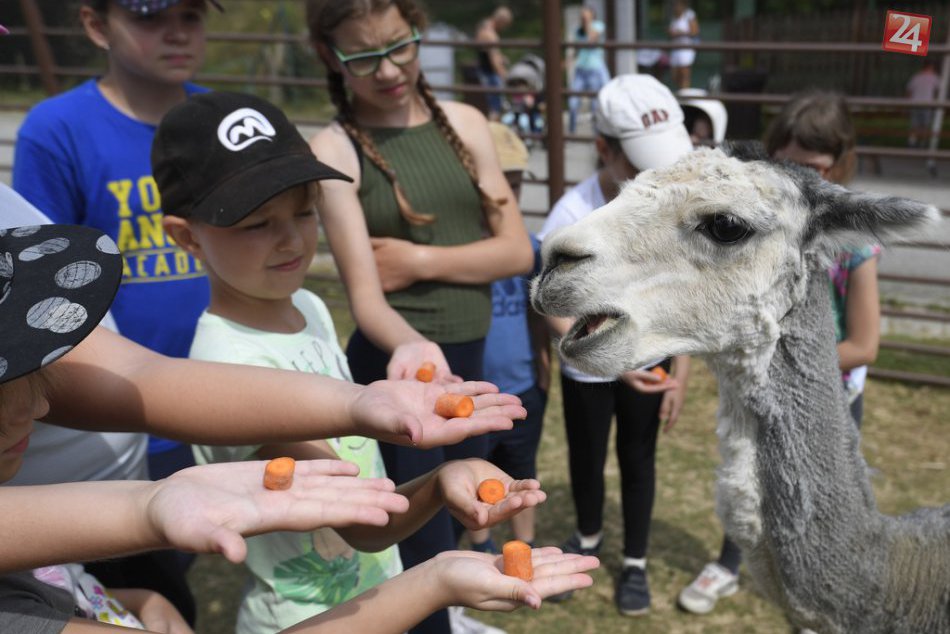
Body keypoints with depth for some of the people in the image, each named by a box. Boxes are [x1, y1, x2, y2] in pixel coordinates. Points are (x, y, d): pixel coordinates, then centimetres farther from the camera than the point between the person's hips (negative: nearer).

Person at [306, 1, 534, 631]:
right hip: (396, 369, -5)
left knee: (458, 526, 23)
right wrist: (410, 345, -36)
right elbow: (364, 292, -17)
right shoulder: (334, 149, -9)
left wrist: (422, 260, -11)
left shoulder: (464, 122, 3)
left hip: (470, 364, 5)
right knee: (426, 549, 1)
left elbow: (518, 250, -1)